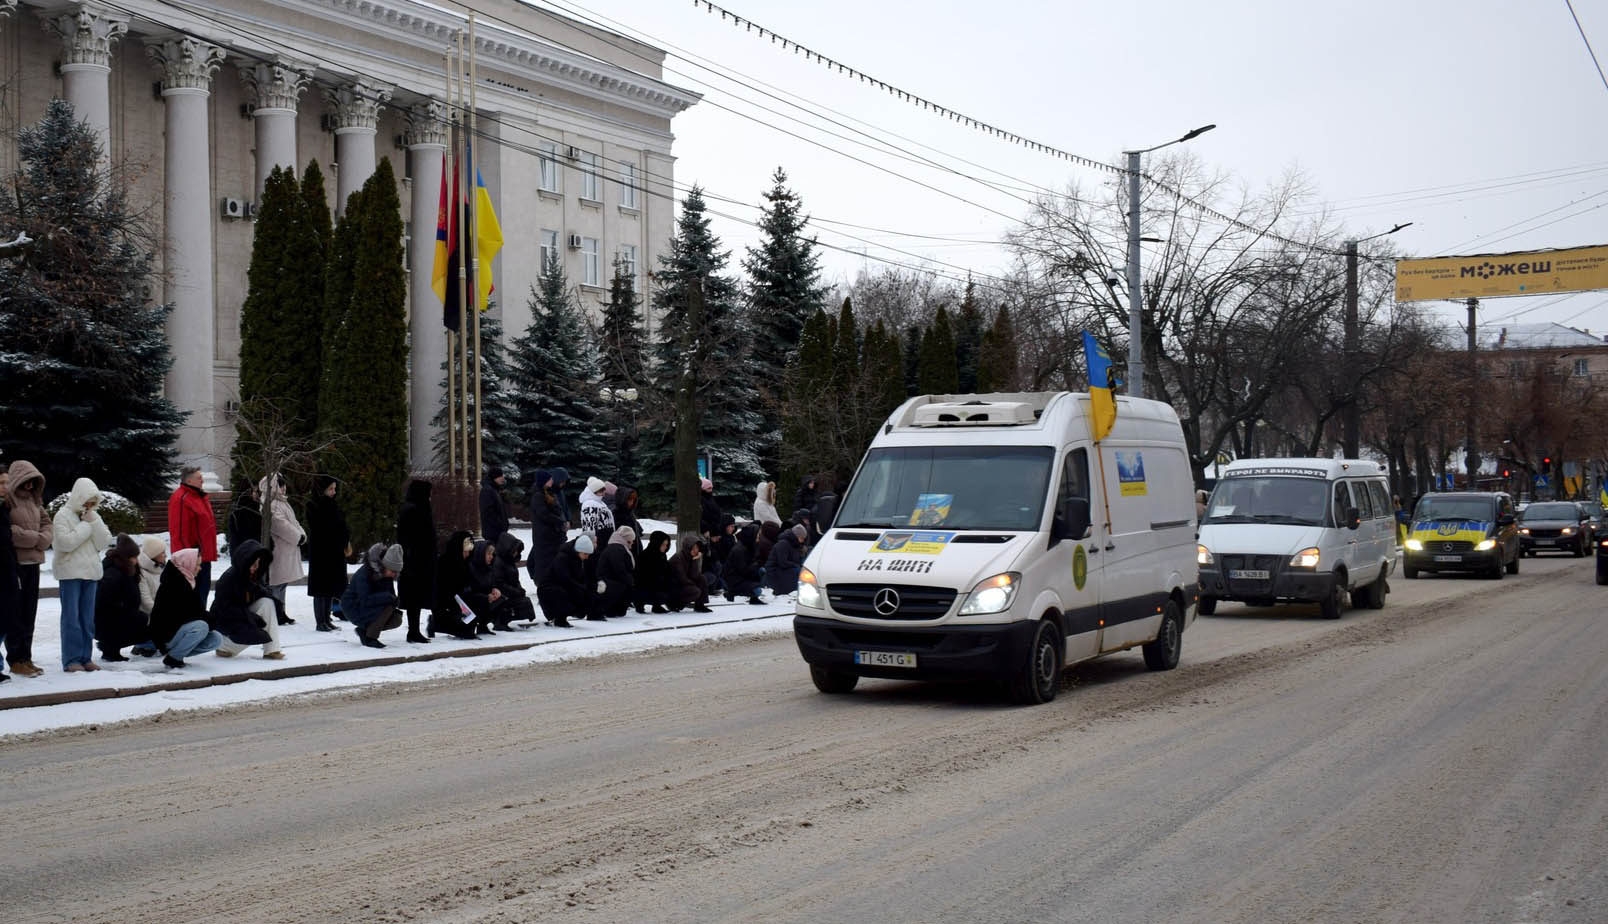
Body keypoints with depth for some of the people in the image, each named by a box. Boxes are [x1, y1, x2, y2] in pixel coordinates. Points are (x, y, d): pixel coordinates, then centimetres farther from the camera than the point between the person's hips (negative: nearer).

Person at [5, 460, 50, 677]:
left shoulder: (34, 499, 15)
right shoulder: (6, 498, -9)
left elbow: (47, 524, 16)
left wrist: (44, 539, -5)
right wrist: (34, 538, -13)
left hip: (33, 562, 7)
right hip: (14, 563, -7)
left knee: (30, 612, 10)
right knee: (15, 613, -3)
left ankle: (26, 657, 16)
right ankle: (16, 660, 2)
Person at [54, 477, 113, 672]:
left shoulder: (94, 516, 12)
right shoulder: (63, 515, -6)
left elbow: (105, 542, 3)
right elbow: (66, 542, -19)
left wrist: (93, 521, -8)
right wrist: (86, 525, -13)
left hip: (90, 571, 6)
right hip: (70, 572, -6)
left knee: (88, 618, 8)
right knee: (71, 617, -5)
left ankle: (84, 657, 13)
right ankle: (71, 659, -3)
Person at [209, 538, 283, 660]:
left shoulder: (255, 575, -1)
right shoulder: (229, 578, -23)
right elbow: (224, 608, -23)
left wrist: (261, 590, -16)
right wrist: (251, 617, -26)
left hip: (244, 614, 7)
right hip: (225, 620, -7)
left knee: (267, 602, -17)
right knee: (253, 634, -31)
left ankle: (271, 650, -18)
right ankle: (223, 647, 0)